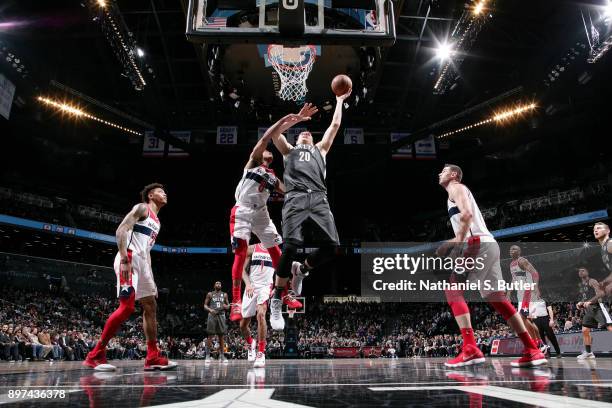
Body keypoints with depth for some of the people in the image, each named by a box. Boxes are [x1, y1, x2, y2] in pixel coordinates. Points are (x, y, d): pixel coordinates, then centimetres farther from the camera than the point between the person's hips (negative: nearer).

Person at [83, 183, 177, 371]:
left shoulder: (157, 222, 25)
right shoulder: (142, 208, -1)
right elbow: (121, 230, -13)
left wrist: (151, 279, 21)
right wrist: (125, 260, -24)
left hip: (142, 262, 10)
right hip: (129, 259, -10)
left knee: (151, 307, 5)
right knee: (127, 307, -16)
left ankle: (152, 358, 7)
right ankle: (95, 355, -6)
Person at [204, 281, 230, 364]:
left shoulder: (224, 295, 13)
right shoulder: (210, 294, 7)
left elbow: (228, 305, 17)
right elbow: (205, 305, 5)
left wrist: (226, 306, -8)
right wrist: (210, 310, -15)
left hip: (221, 315, 2)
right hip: (212, 315, -2)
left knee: (222, 335, 1)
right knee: (210, 335, -4)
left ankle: (221, 355, 6)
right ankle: (208, 355, 0)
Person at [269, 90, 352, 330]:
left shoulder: (320, 149, 36)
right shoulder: (289, 150, 31)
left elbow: (335, 125, 37)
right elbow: (272, 133, 14)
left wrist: (340, 101, 45)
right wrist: (296, 118, 6)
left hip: (319, 198, 3)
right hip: (296, 198, -2)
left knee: (332, 245, -16)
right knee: (291, 246, -22)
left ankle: (301, 270, 13)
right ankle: (276, 300, -8)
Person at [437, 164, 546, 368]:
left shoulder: (456, 188, 3)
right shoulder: (460, 192, 31)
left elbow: (467, 214, -16)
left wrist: (457, 244, -16)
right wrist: (451, 243, 26)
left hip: (479, 244, -10)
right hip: (488, 245, 10)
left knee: (453, 289, -11)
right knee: (496, 298, 8)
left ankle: (470, 350, -18)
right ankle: (532, 351, 8)